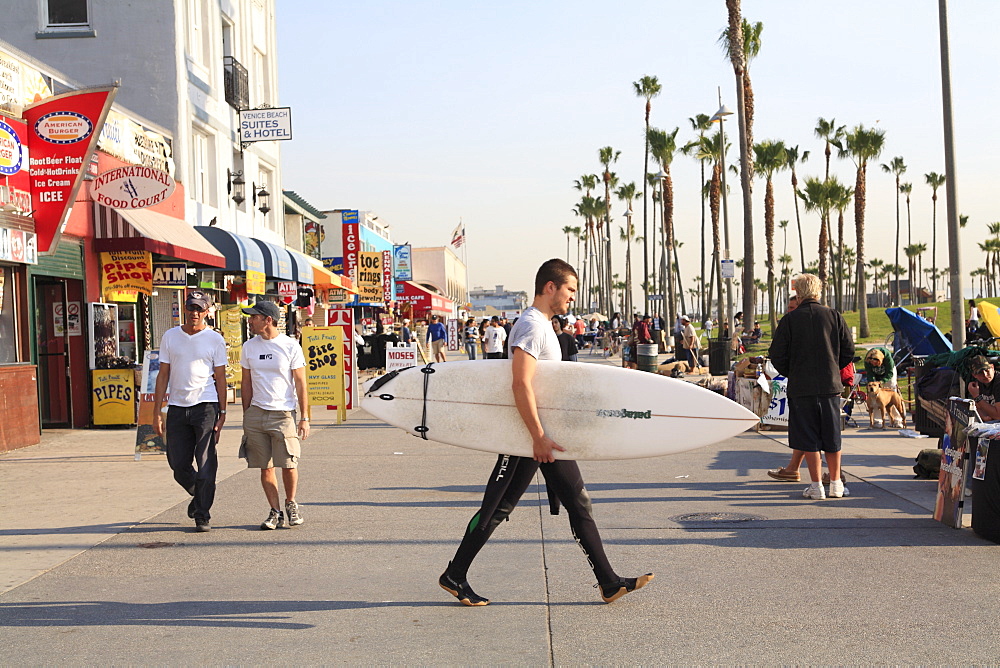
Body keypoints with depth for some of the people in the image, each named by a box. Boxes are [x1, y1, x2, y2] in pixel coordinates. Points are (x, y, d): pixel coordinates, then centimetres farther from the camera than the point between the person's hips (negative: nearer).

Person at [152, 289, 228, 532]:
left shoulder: (215, 339, 2)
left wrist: (222, 414, -2)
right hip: (177, 407, 3)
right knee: (178, 464, 6)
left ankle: (203, 515, 6)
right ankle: (198, 494, 34)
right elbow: (163, 375, 10)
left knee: (206, 464, -4)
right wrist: (156, 412, 5)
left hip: (205, 406, -3)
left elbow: (220, 378, 3)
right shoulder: (170, 337, 9)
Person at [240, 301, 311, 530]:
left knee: (289, 465, -6)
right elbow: (246, 383, 15)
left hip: (283, 414, -3)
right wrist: (246, 417, 13)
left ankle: (290, 503, 19)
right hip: (256, 414, 3)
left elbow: (300, 384, 0)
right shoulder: (249, 347, 9)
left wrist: (304, 418, -5)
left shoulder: (291, 346, -2)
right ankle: (275, 511, 13)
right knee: (265, 467, 3)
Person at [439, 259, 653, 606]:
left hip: (547, 434, 10)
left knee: (579, 503, 8)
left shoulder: (543, 324, 17)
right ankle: (454, 576, 10)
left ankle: (609, 582, 11)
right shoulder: (531, 325, -16)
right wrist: (538, 437, -26)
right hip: (526, 435, -10)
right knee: (497, 508, -2)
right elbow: (521, 385, -25)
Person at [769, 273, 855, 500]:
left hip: (801, 387, -2)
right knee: (832, 437, 13)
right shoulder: (834, 316, 0)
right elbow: (848, 351, 3)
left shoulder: (790, 320, -6)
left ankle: (816, 485, 5)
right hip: (831, 386, 3)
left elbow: (777, 355, -5)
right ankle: (835, 484, 19)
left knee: (808, 438, 5)